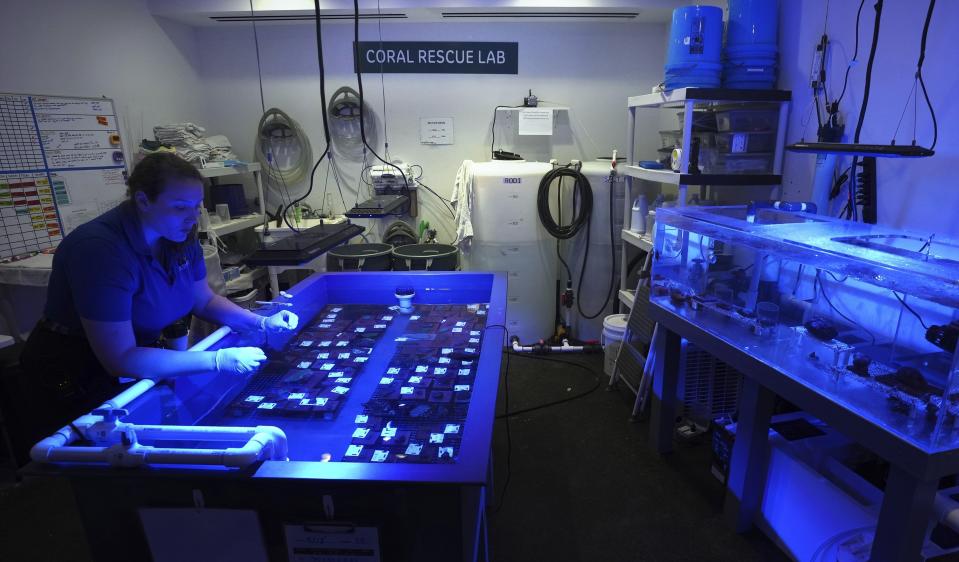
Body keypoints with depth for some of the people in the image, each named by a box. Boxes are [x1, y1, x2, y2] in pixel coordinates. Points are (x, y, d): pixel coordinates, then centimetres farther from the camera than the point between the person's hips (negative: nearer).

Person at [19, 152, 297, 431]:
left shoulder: (180, 236, -6)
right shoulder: (101, 249, -29)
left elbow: (204, 300, 7)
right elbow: (121, 360, -29)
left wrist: (262, 322, -9)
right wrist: (219, 360, -33)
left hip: (140, 355, 7)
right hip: (77, 379, -6)